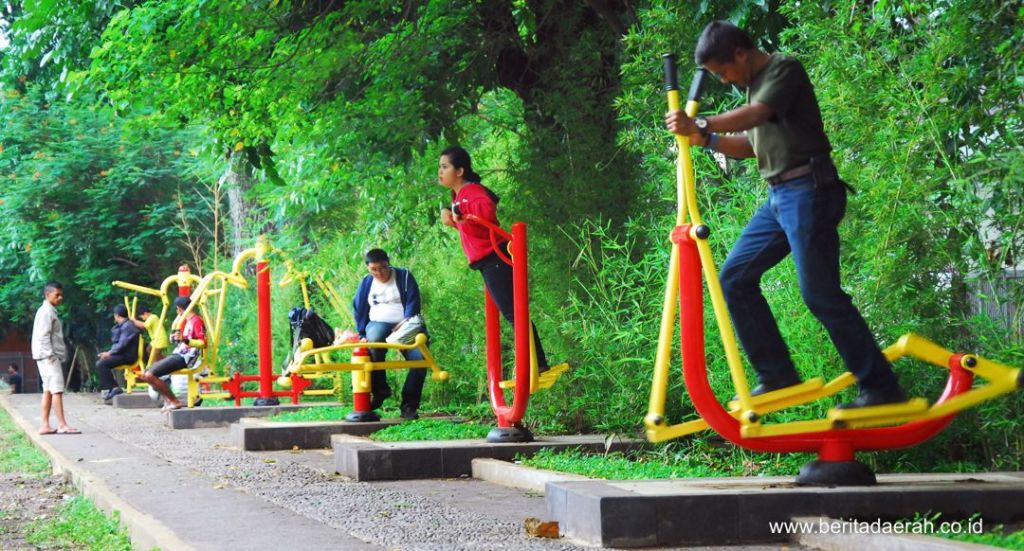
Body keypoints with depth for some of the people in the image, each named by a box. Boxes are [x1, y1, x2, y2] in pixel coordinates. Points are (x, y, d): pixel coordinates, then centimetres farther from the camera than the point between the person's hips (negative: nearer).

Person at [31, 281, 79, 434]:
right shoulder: (46, 312, -12)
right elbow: (44, 336, -19)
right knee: (57, 390, -12)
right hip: (49, 357, -10)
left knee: (48, 390, 8)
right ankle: (62, 425, -15)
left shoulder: (50, 311, 19)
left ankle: (45, 425, 7)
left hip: (51, 357, 10)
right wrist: (50, 355, -20)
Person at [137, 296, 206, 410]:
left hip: (184, 358, -10)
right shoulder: (186, 321, 19)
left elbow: (203, 343, -22)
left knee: (150, 375, -20)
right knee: (144, 375, 8)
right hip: (177, 355, 10)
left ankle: (174, 401, -10)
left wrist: (184, 340, -33)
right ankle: (168, 400, 7)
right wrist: (174, 338, 12)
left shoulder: (197, 321, -10)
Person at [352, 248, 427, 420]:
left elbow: (413, 302, -4)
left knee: (419, 357, -29)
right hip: (379, 324, 1)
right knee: (372, 344, -38)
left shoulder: (404, 277, 5)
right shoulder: (366, 283, 14)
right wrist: (362, 334, 6)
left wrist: (407, 322, -20)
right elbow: (358, 310, 18)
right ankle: (379, 390, -24)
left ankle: (409, 405, -19)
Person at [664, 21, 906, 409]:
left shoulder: (785, 69, -6)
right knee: (734, 278, 6)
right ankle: (777, 376, 10)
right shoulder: (755, 84, 20)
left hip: (808, 191, -10)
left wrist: (701, 125, -23)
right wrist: (707, 141, 9)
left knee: (820, 293, -12)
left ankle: (881, 388, -7)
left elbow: (755, 115, -22)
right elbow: (749, 145, 24)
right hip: (778, 197, 10)